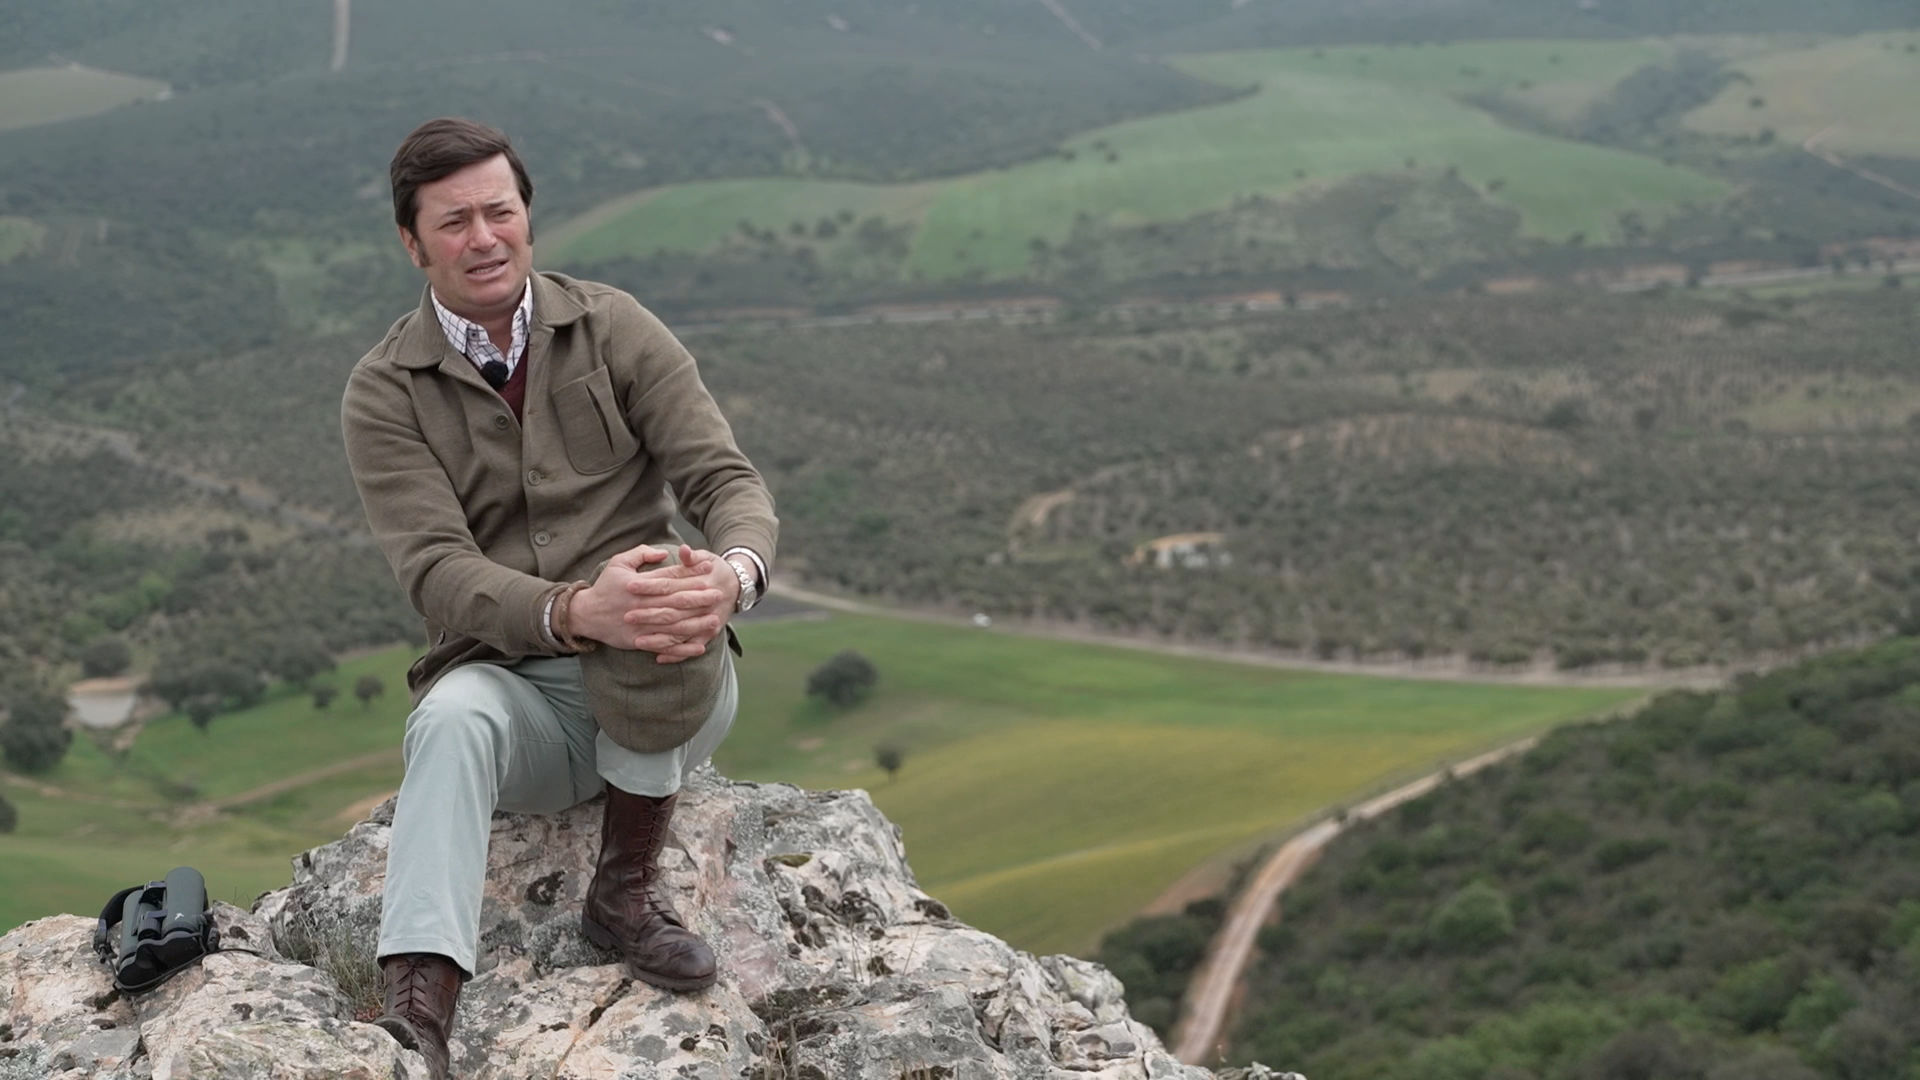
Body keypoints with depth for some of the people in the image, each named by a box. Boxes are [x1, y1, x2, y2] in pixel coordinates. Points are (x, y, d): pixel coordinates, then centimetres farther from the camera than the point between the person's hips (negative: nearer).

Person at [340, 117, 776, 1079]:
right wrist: (578, 613, -37)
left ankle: (626, 886, -15)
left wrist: (733, 573, -33)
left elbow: (727, 482, -6)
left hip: (662, 699, 1)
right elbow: (440, 575, -15)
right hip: (515, 688, 0)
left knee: (673, 599, -34)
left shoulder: (614, 331, 3)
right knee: (455, 716, -35)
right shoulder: (383, 395, -1)